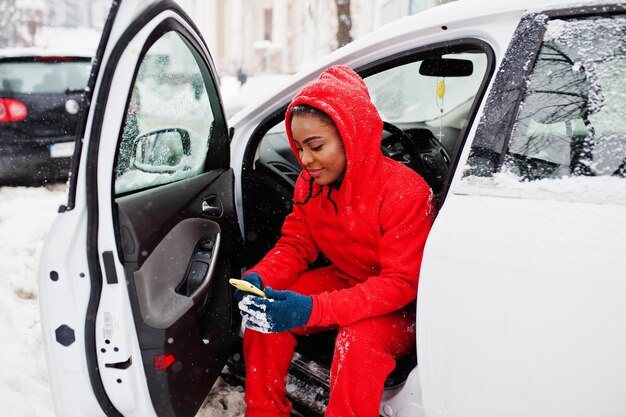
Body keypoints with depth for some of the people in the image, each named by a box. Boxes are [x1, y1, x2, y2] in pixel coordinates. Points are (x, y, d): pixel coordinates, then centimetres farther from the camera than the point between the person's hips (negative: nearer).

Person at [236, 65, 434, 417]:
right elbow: (295, 245, 2)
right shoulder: (309, 184, -7)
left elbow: (401, 283, -29)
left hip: (402, 306, -6)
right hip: (344, 280, 6)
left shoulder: (405, 192, -28)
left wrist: (314, 309, -40)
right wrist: (259, 278, -22)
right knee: (266, 312, -13)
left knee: (359, 339, -35)